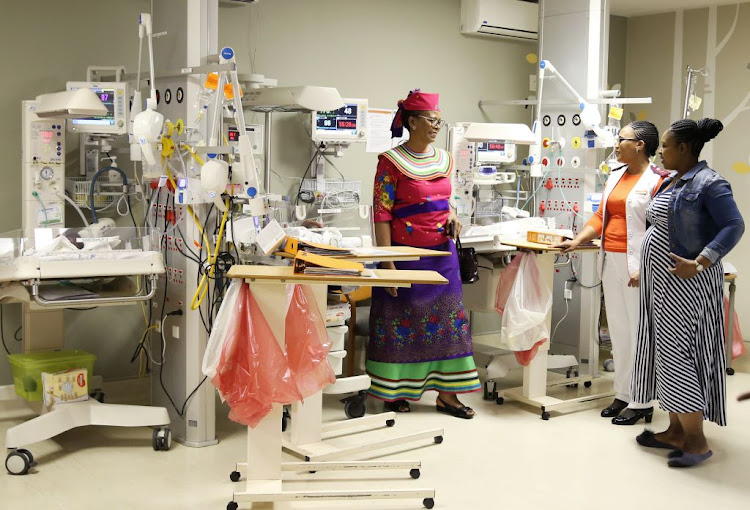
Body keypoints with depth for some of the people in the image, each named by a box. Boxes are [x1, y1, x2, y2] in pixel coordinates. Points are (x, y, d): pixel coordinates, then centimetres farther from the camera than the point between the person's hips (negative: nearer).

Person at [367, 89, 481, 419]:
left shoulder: (444, 159, 10)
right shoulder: (392, 161, -8)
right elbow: (382, 214, -11)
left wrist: (452, 218, -1)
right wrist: (387, 262, -16)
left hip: (442, 253, 6)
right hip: (407, 252, -6)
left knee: (447, 317, 5)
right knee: (401, 319, 2)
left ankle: (446, 394, 13)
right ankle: (394, 392, 16)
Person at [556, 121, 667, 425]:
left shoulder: (656, 181, -9)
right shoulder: (615, 177, 15)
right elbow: (600, 217, 17)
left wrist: (644, 269, -20)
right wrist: (576, 242, 4)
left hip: (638, 265, -8)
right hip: (611, 261, 8)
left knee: (639, 331, -2)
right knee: (618, 329, 12)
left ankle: (641, 403, 7)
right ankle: (623, 394, 22)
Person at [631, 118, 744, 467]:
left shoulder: (708, 184, -15)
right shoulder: (672, 182, 13)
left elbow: (734, 225, -22)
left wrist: (699, 263, -28)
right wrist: (644, 271, 17)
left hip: (685, 285, -10)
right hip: (663, 282, 10)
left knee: (678, 354, -8)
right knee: (666, 352, 12)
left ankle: (696, 441, 0)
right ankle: (676, 432, 20)